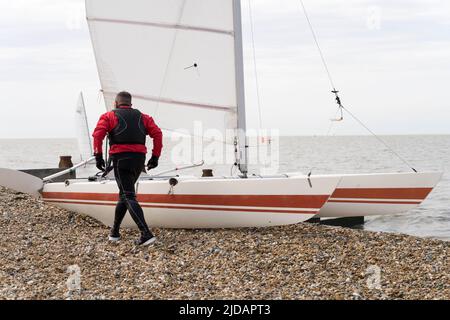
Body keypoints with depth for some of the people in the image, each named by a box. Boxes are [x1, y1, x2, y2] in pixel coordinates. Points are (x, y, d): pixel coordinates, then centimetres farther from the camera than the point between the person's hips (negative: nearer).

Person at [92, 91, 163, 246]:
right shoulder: (142, 117, 18)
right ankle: (114, 232, 27)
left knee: (129, 197, -9)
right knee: (124, 194, 20)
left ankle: (146, 234, -23)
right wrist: (155, 157, 6)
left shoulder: (109, 116, 8)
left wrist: (98, 156, -9)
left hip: (121, 158, -5)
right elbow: (157, 133, 6)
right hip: (139, 159, 5)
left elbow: (98, 134, -8)